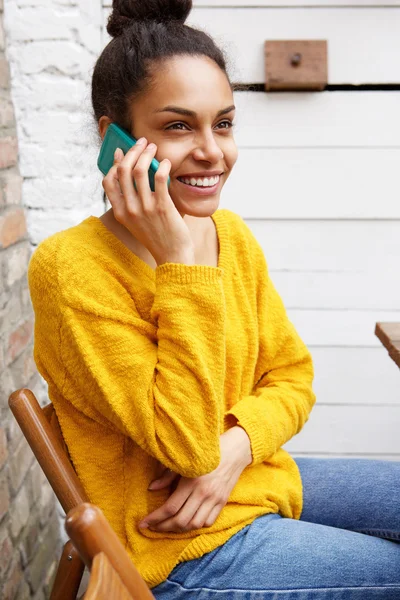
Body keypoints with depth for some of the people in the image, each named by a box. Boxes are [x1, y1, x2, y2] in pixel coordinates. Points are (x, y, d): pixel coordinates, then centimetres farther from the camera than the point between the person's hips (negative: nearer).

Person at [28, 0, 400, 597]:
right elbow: (187, 446, -27)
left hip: (256, 478, 6)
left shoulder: (232, 234, -3)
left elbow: (292, 375, 3)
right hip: (180, 548, -6)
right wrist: (182, 261, -30)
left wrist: (236, 446, -17)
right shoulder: (69, 268, -24)